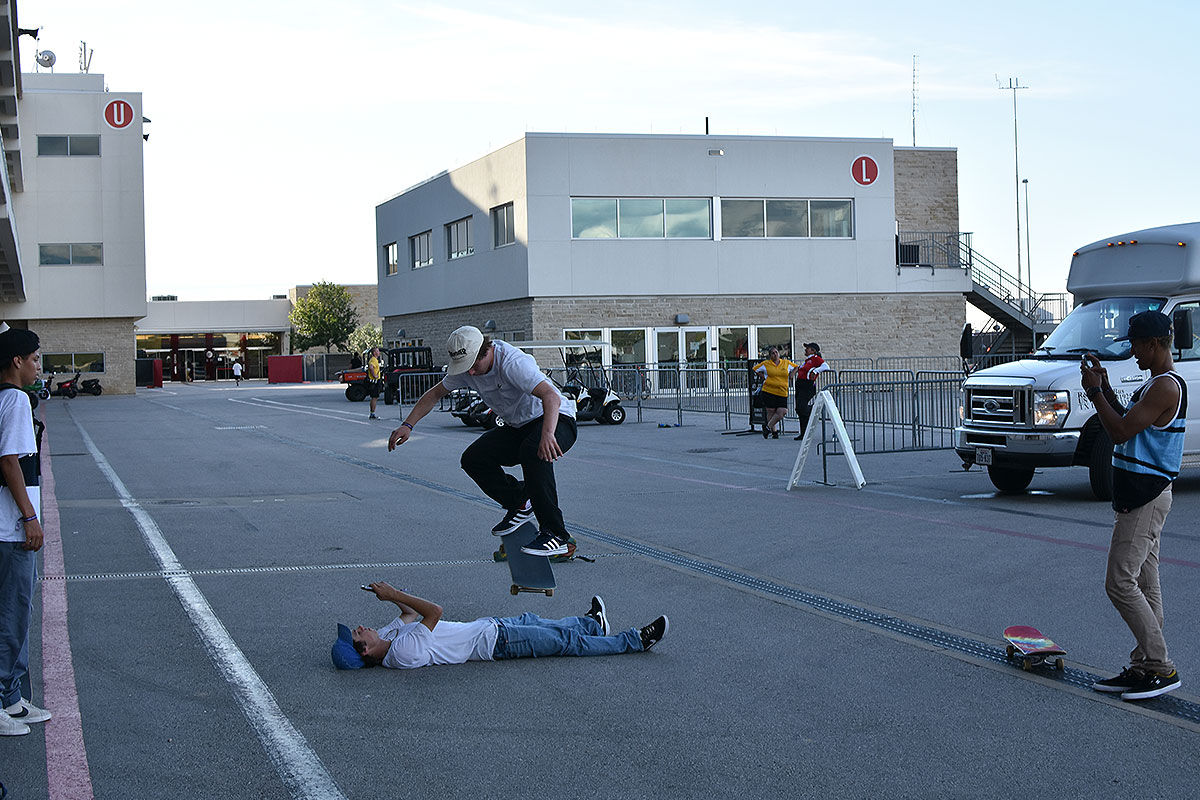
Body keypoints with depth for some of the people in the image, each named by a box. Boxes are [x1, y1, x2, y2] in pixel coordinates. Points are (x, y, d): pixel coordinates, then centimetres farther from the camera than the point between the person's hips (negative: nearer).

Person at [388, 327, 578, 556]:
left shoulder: (512, 363, -30)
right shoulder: (466, 366, -5)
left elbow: (552, 397, -42)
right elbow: (435, 394, 11)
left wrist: (547, 434, -59)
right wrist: (407, 425, 1)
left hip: (556, 419, -8)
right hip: (517, 427, 8)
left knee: (533, 451, -39)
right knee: (472, 459, -12)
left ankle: (555, 535, -34)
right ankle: (519, 503, 9)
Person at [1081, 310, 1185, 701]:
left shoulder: (1166, 386, -18)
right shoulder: (1155, 384, 16)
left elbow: (1121, 431, -21)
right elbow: (1126, 425, 22)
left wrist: (1094, 391, -12)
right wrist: (1104, 387, 13)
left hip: (1145, 498, -11)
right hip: (1141, 495, 11)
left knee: (1121, 582, -11)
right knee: (1144, 585, 11)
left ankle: (1162, 668, -8)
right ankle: (1142, 668, 14)